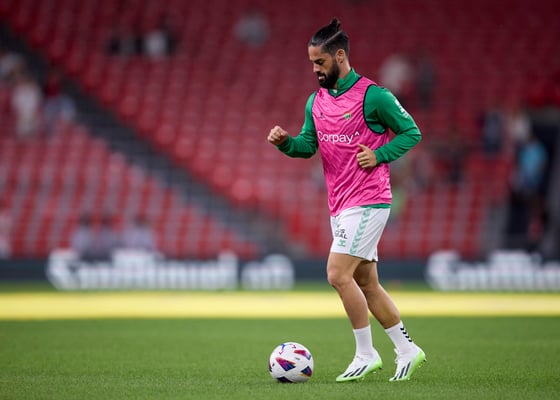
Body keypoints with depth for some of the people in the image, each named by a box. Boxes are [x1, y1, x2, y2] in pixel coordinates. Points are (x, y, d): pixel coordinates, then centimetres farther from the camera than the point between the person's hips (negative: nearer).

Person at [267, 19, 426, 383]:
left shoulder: (373, 96, -10)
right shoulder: (316, 101, 11)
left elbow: (411, 132, -4)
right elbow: (308, 145, 14)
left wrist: (378, 155, -16)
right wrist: (285, 142, -6)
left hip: (368, 203, -8)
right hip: (340, 206, 8)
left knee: (338, 274, -15)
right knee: (367, 283, 11)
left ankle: (366, 354, -4)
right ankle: (408, 351, 21)